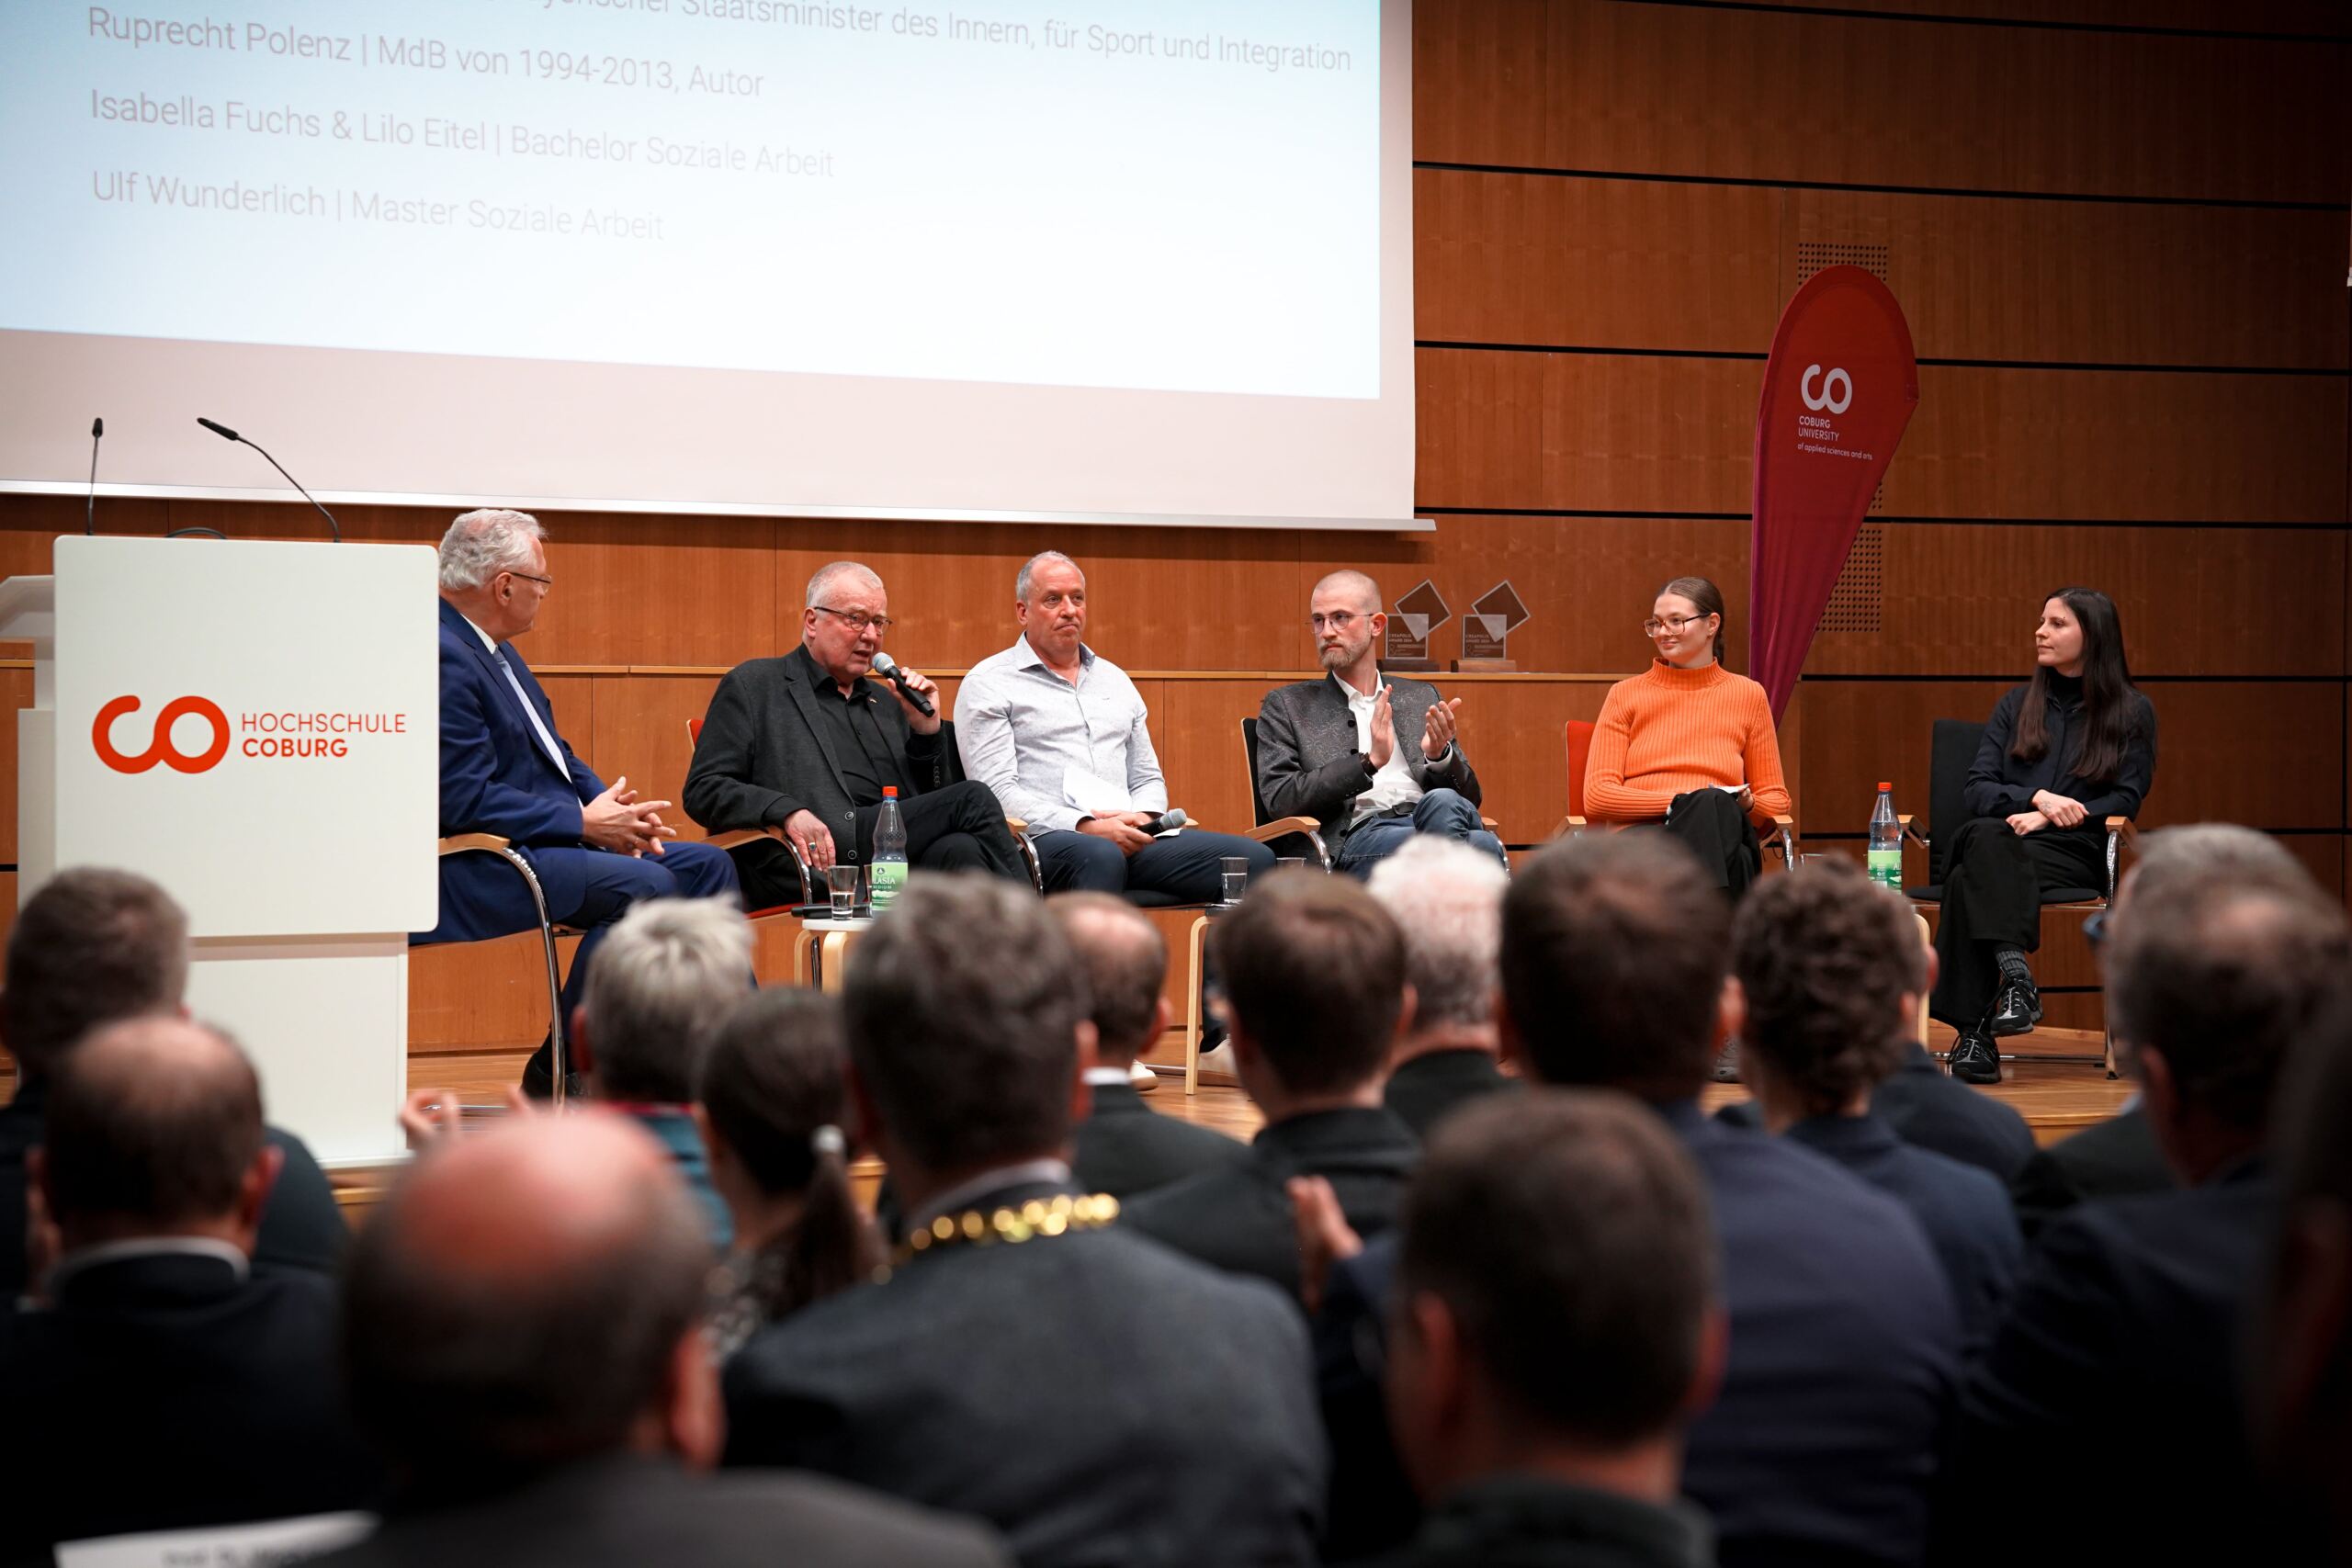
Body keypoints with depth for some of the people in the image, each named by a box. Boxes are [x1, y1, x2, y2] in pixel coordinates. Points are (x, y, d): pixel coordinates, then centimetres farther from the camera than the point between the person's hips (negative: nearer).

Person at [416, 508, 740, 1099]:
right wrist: (585, 823, -19)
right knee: (646, 885, -29)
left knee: (707, 866, 5)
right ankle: (555, 1076, -17)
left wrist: (614, 810, 1)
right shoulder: (443, 656, -18)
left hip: (550, 839, 11)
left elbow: (555, 755, 20)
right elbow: (466, 800, -24)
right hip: (479, 867, -11)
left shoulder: (494, 651, 16)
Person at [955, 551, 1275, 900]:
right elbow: (998, 791, -4)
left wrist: (1143, 819, 1)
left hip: (1130, 839, 6)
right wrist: (1088, 827, -15)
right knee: (1101, 857, -43)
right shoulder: (988, 684, 7)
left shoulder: (1114, 680, 27)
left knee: (1255, 858, -19)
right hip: (1047, 838, -6)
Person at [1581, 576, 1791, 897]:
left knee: (1712, 807, -39)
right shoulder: (1626, 695, 16)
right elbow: (1597, 797, 5)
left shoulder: (1747, 695, 18)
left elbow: (1776, 801, 21)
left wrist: (1747, 804, -4)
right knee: (1708, 804, -38)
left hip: (1721, 835, 1)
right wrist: (1679, 802, -8)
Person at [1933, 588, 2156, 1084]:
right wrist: (2038, 797, -10)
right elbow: (1977, 790, 10)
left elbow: (2125, 802, 2)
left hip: (2075, 853, -3)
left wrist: (2050, 818, -12)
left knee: (1972, 875, -36)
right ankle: (2015, 971, -54)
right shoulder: (2016, 704, 21)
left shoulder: (2132, 712, 12)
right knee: (1985, 838, -38)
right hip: (2002, 839, 3)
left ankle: (1975, 1032, -45)